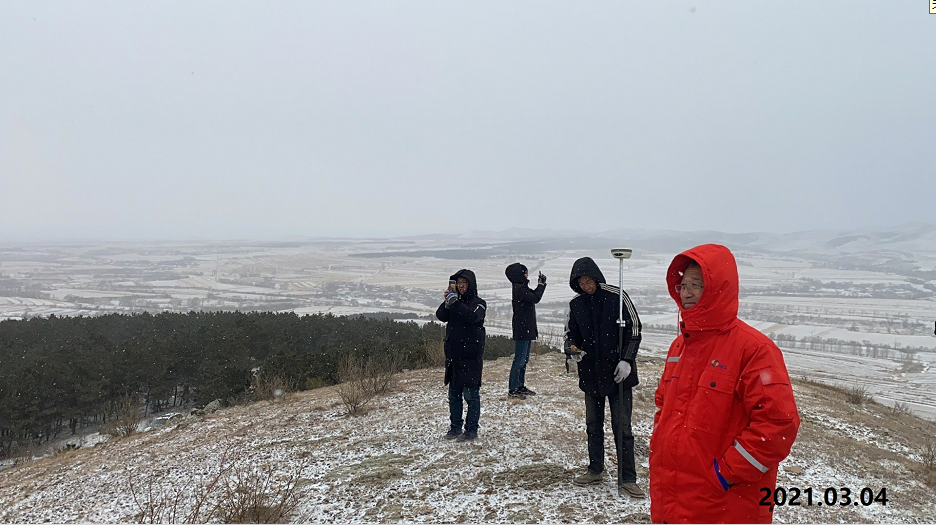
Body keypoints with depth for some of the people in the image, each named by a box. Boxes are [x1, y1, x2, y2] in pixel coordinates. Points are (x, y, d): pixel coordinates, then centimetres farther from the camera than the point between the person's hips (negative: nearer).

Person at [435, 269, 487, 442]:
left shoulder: (478, 303, -2)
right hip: (453, 353, 6)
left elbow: (472, 317, -23)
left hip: (471, 355, -6)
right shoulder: (456, 302, 14)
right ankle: (455, 426, 21)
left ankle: (471, 429, 5)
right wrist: (447, 302, -16)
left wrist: (454, 303, -24)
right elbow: (441, 316, -1)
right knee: (454, 393, 11)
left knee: (471, 393, -2)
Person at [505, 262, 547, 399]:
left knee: (524, 360, 16)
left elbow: (533, 296, 22)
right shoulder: (520, 289, -17)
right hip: (522, 330, -11)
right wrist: (541, 284, -12)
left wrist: (541, 283, 11)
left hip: (527, 329, 11)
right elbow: (535, 298, -23)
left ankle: (520, 386, 25)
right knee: (519, 360, -7)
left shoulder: (521, 287, 15)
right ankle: (512, 389, -3)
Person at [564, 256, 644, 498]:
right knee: (593, 424, 15)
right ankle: (595, 470, 30)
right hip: (590, 373, 5)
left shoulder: (617, 297, -9)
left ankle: (626, 480, 6)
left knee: (622, 427, -2)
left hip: (618, 373, -4)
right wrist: (572, 349, -8)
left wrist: (626, 360, -14)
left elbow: (634, 329, -6)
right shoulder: (576, 304, 4)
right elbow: (570, 333, 14)